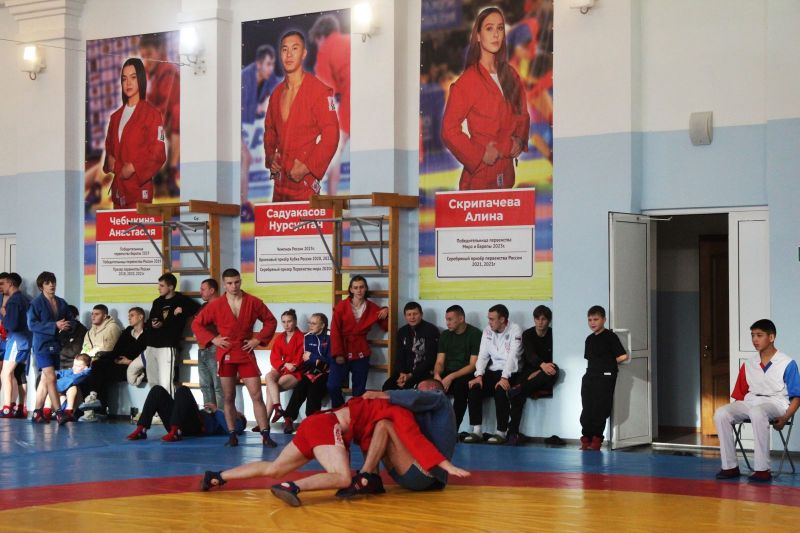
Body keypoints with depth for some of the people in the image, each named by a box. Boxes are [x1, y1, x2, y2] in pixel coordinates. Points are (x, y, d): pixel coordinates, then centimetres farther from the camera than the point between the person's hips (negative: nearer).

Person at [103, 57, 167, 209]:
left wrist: (133, 168, -13)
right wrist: (110, 159, 3)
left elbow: (158, 154, -7)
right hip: (118, 189, 6)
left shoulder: (151, 114, -3)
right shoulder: (116, 116, 17)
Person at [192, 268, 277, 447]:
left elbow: (271, 321, 8)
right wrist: (212, 339, -5)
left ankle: (265, 436, -6)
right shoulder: (216, 305, -2)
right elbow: (197, 324, 5)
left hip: (246, 354, 0)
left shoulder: (253, 302, -2)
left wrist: (258, 339, -3)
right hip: (225, 355, 0)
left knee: (257, 395, -6)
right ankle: (232, 435, 13)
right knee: (228, 397, 5)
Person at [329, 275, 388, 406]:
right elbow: (335, 331, -3)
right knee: (333, 386, -12)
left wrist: (387, 313, -4)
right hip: (342, 352, -1)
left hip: (361, 353, 2)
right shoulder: (341, 306, 2)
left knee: (359, 391, 2)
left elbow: (386, 327, 15)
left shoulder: (372, 308, 8)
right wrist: (337, 353, -11)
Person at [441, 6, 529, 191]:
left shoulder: (510, 75, 7)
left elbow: (522, 114, 17)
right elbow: (449, 130, -14)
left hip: (507, 173, 6)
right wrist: (480, 155, -15)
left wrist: (519, 140, -1)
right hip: (480, 175, -6)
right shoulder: (467, 81, -13)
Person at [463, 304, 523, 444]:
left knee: (500, 390, -33)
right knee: (474, 387, -20)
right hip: (492, 371, 5)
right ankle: (476, 431, -18)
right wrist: (479, 375, -12)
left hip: (510, 372, -5)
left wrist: (504, 378, -30)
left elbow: (512, 355, -19)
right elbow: (483, 354, 4)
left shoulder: (515, 330, -8)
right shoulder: (488, 331, 9)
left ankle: (501, 432, -26)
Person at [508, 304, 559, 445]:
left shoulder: (553, 335, 4)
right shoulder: (527, 334, 4)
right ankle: (513, 432, -36)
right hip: (529, 373, 0)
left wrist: (539, 373, -18)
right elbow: (530, 354, -15)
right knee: (518, 396, -31)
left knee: (554, 370, -36)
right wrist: (542, 365, -38)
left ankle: (521, 388, -39)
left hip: (544, 380, 0)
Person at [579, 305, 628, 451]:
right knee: (587, 409, 2)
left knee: (600, 409, -4)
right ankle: (586, 437, 7)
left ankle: (597, 438, 3)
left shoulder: (610, 336, -4)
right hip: (590, 376, 6)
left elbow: (623, 356, -11)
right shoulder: (589, 339, 15)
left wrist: (609, 364, 3)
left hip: (605, 377, -6)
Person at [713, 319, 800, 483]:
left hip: (775, 403, -5)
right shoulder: (748, 364, 13)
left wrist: (785, 417, -18)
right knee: (721, 414, -23)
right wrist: (736, 412, -2)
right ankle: (730, 466, -18)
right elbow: (740, 394, 17)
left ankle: (762, 470, -37)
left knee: (757, 412, -41)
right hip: (751, 402, 5)